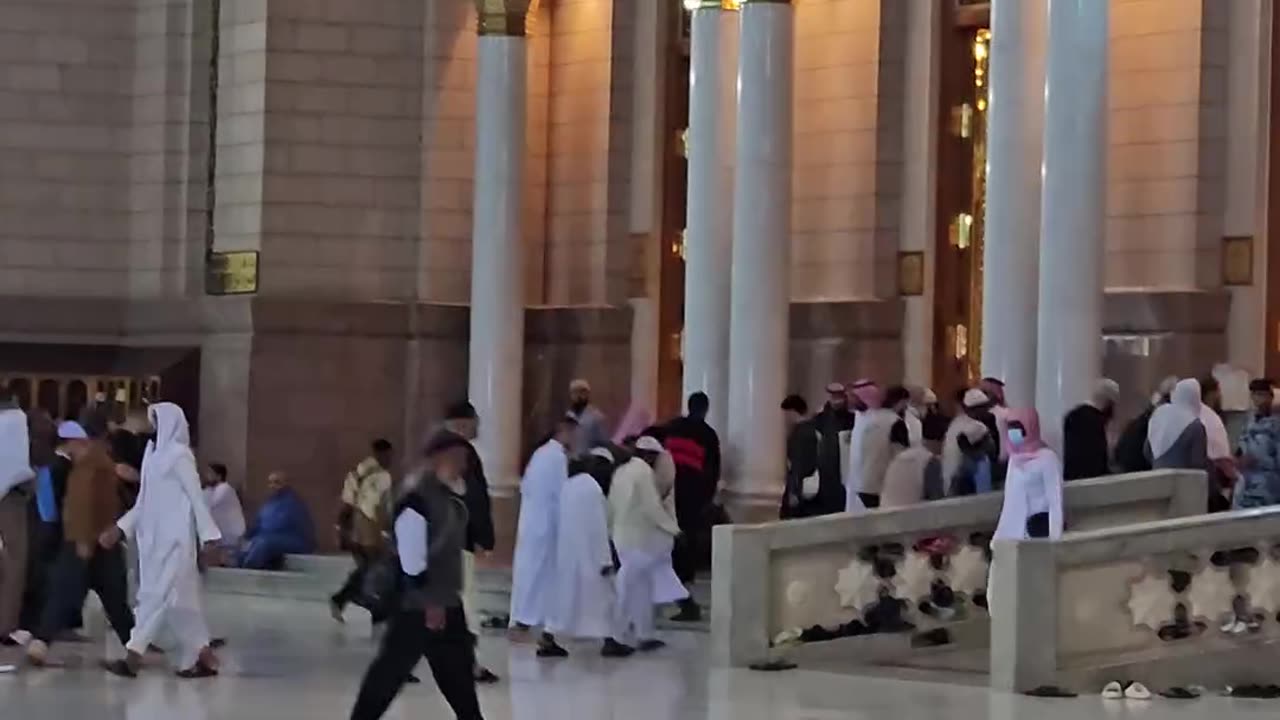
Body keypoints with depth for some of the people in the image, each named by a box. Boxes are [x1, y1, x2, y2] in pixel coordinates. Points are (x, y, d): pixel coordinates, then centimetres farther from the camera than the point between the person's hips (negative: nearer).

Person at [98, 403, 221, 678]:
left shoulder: (179, 455, -9)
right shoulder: (154, 454, 15)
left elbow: (196, 497, -11)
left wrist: (209, 536, -15)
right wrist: (120, 529, 13)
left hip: (174, 536, -8)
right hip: (154, 536, 8)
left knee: (158, 593, -9)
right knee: (179, 597, 7)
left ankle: (133, 656, -13)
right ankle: (203, 657, 10)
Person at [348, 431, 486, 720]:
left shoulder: (453, 497, 10)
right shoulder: (417, 500, -20)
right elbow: (411, 561, -22)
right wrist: (428, 602, -20)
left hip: (447, 602, 9)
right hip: (418, 606, -9)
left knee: (458, 669, 15)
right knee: (393, 667, -3)